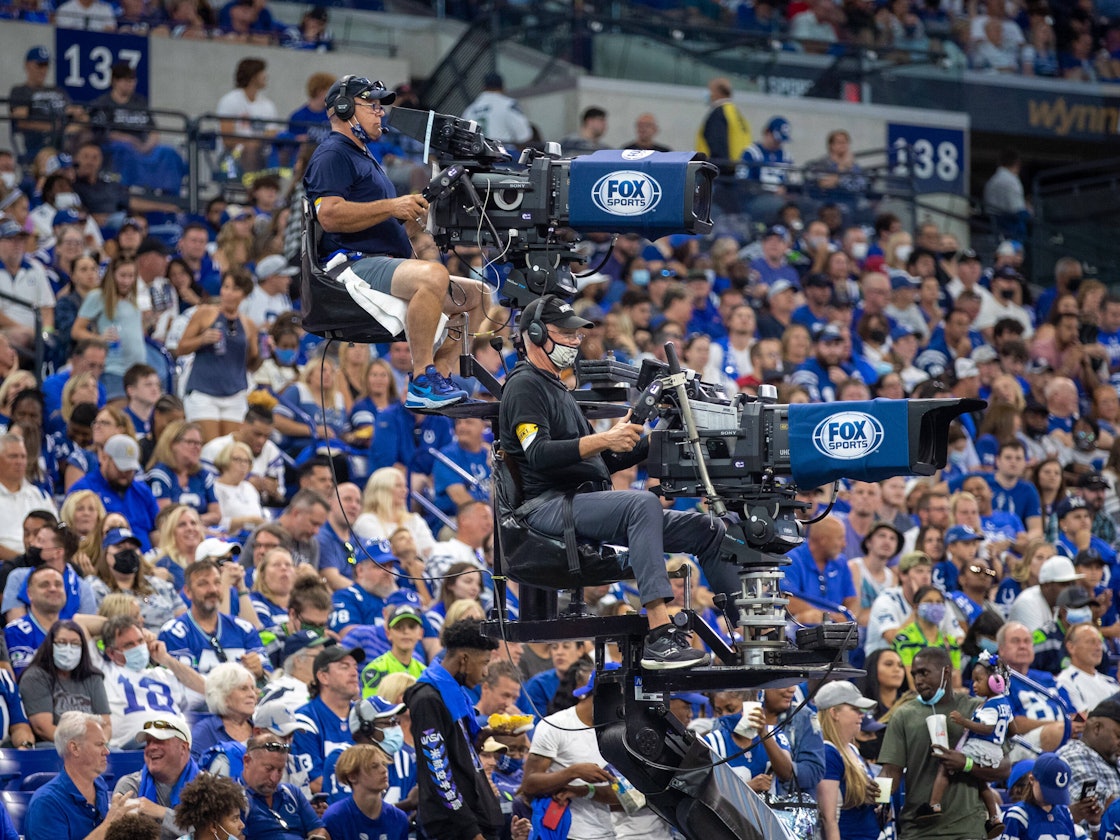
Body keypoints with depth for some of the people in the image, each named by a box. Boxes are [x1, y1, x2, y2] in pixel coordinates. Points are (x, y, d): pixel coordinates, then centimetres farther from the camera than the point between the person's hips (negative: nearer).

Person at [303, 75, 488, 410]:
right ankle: (422, 380, -34)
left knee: (478, 294, 7)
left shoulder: (365, 159, 31)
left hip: (387, 264, 11)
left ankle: (439, 375, -8)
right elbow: (330, 215, -18)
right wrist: (391, 207, -17)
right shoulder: (332, 155, -1)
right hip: (358, 265, -11)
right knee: (434, 275, -36)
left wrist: (415, 216, 8)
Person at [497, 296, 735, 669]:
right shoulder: (524, 386, -1)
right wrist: (603, 440, -27)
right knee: (643, 503, -36)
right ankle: (660, 637, -47)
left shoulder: (558, 390, 29)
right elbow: (539, 455, -18)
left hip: (586, 504, 10)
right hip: (549, 508, -10)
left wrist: (651, 442, 13)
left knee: (708, 530, 1)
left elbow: (601, 462, 27)